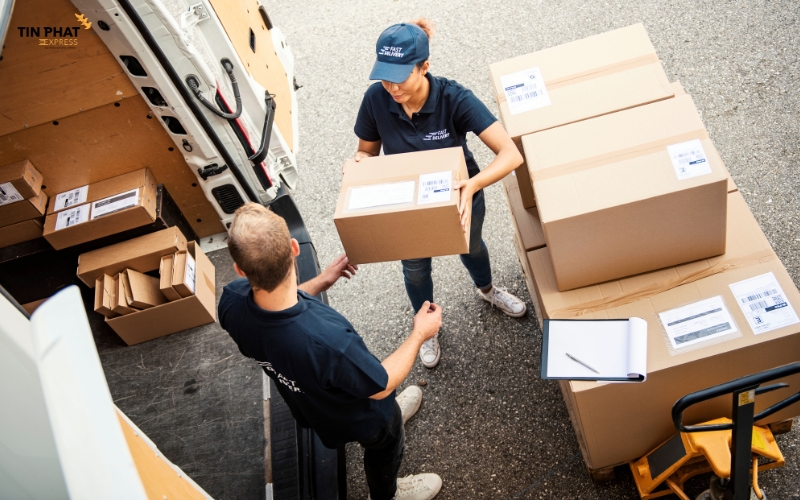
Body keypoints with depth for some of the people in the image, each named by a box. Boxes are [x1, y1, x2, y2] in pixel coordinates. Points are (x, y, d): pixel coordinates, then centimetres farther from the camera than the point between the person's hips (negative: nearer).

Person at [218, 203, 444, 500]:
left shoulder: (231, 301, -32)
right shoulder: (329, 341, -50)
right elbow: (381, 386, -28)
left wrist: (320, 283, -5)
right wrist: (419, 334, -15)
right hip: (357, 419, -5)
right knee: (384, 448, 31)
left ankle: (391, 413, 71)